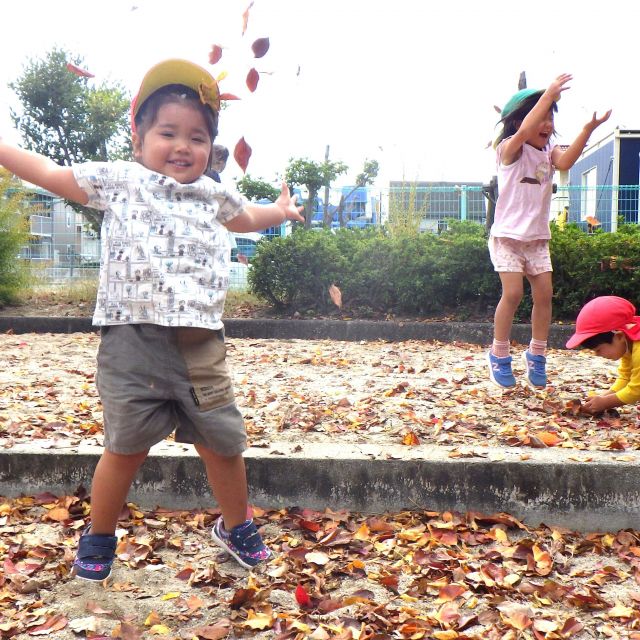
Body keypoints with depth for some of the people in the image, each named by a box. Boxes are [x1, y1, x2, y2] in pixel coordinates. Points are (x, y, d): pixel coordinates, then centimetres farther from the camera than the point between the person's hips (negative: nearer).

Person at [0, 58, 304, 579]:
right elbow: (48, 173, 11)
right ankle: (99, 538, 29)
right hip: (133, 342, -3)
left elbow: (244, 216, 40)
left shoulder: (213, 196, 17)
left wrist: (281, 211, 45)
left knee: (223, 443, 10)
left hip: (201, 345, 4)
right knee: (126, 447, 3)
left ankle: (235, 527, 36)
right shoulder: (118, 181, 5)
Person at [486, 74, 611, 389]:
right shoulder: (510, 148, -7)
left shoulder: (549, 151, 9)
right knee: (513, 293, -13)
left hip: (538, 237, 6)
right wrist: (549, 94, -30)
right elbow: (523, 132, -30)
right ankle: (499, 356, 4)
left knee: (544, 293, 0)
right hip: (508, 234, -6)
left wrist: (588, 129, -24)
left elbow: (565, 162, -14)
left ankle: (536, 354, 17)